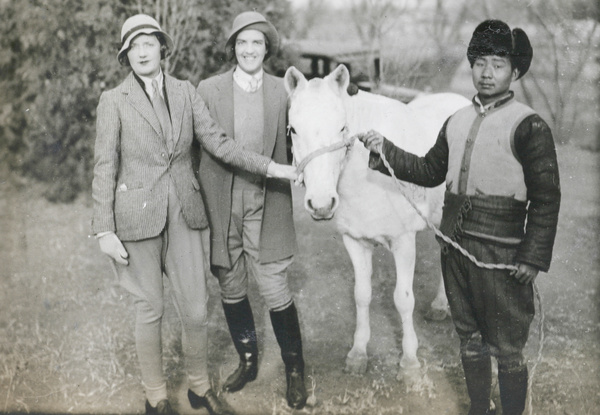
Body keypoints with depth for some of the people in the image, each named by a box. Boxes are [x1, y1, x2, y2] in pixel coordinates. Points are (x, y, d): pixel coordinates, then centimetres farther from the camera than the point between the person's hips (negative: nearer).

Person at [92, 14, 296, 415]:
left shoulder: (186, 92, 5)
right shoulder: (114, 100, -3)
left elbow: (218, 142, 3)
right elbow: (105, 168, -4)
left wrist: (271, 167, -5)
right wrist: (105, 231, -7)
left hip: (184, 214, 3)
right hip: (138, 216, -2)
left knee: (196, 310, 6)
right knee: (150, 310, 9)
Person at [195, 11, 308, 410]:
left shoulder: (283, 92, 0)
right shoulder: (209, 90, 0)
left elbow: (289, 148, 5)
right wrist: (201, 203, -2)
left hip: (267, 205, -1)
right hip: (221, 206, 2)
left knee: (276, 292, 0)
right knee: (232, 290, 14)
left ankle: (295, 371, 20)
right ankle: (248, 360, 35)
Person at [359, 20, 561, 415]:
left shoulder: (529, 127, -10)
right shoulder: (457, 121, 9)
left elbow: (546, 199, -11)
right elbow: (430, 171, 18)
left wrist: (532, 258, -15)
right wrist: (385, 151, 7)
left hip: (500, 253, -6)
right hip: (454, 245, 6)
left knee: (507, 349, 4)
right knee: (470, 338, 19)